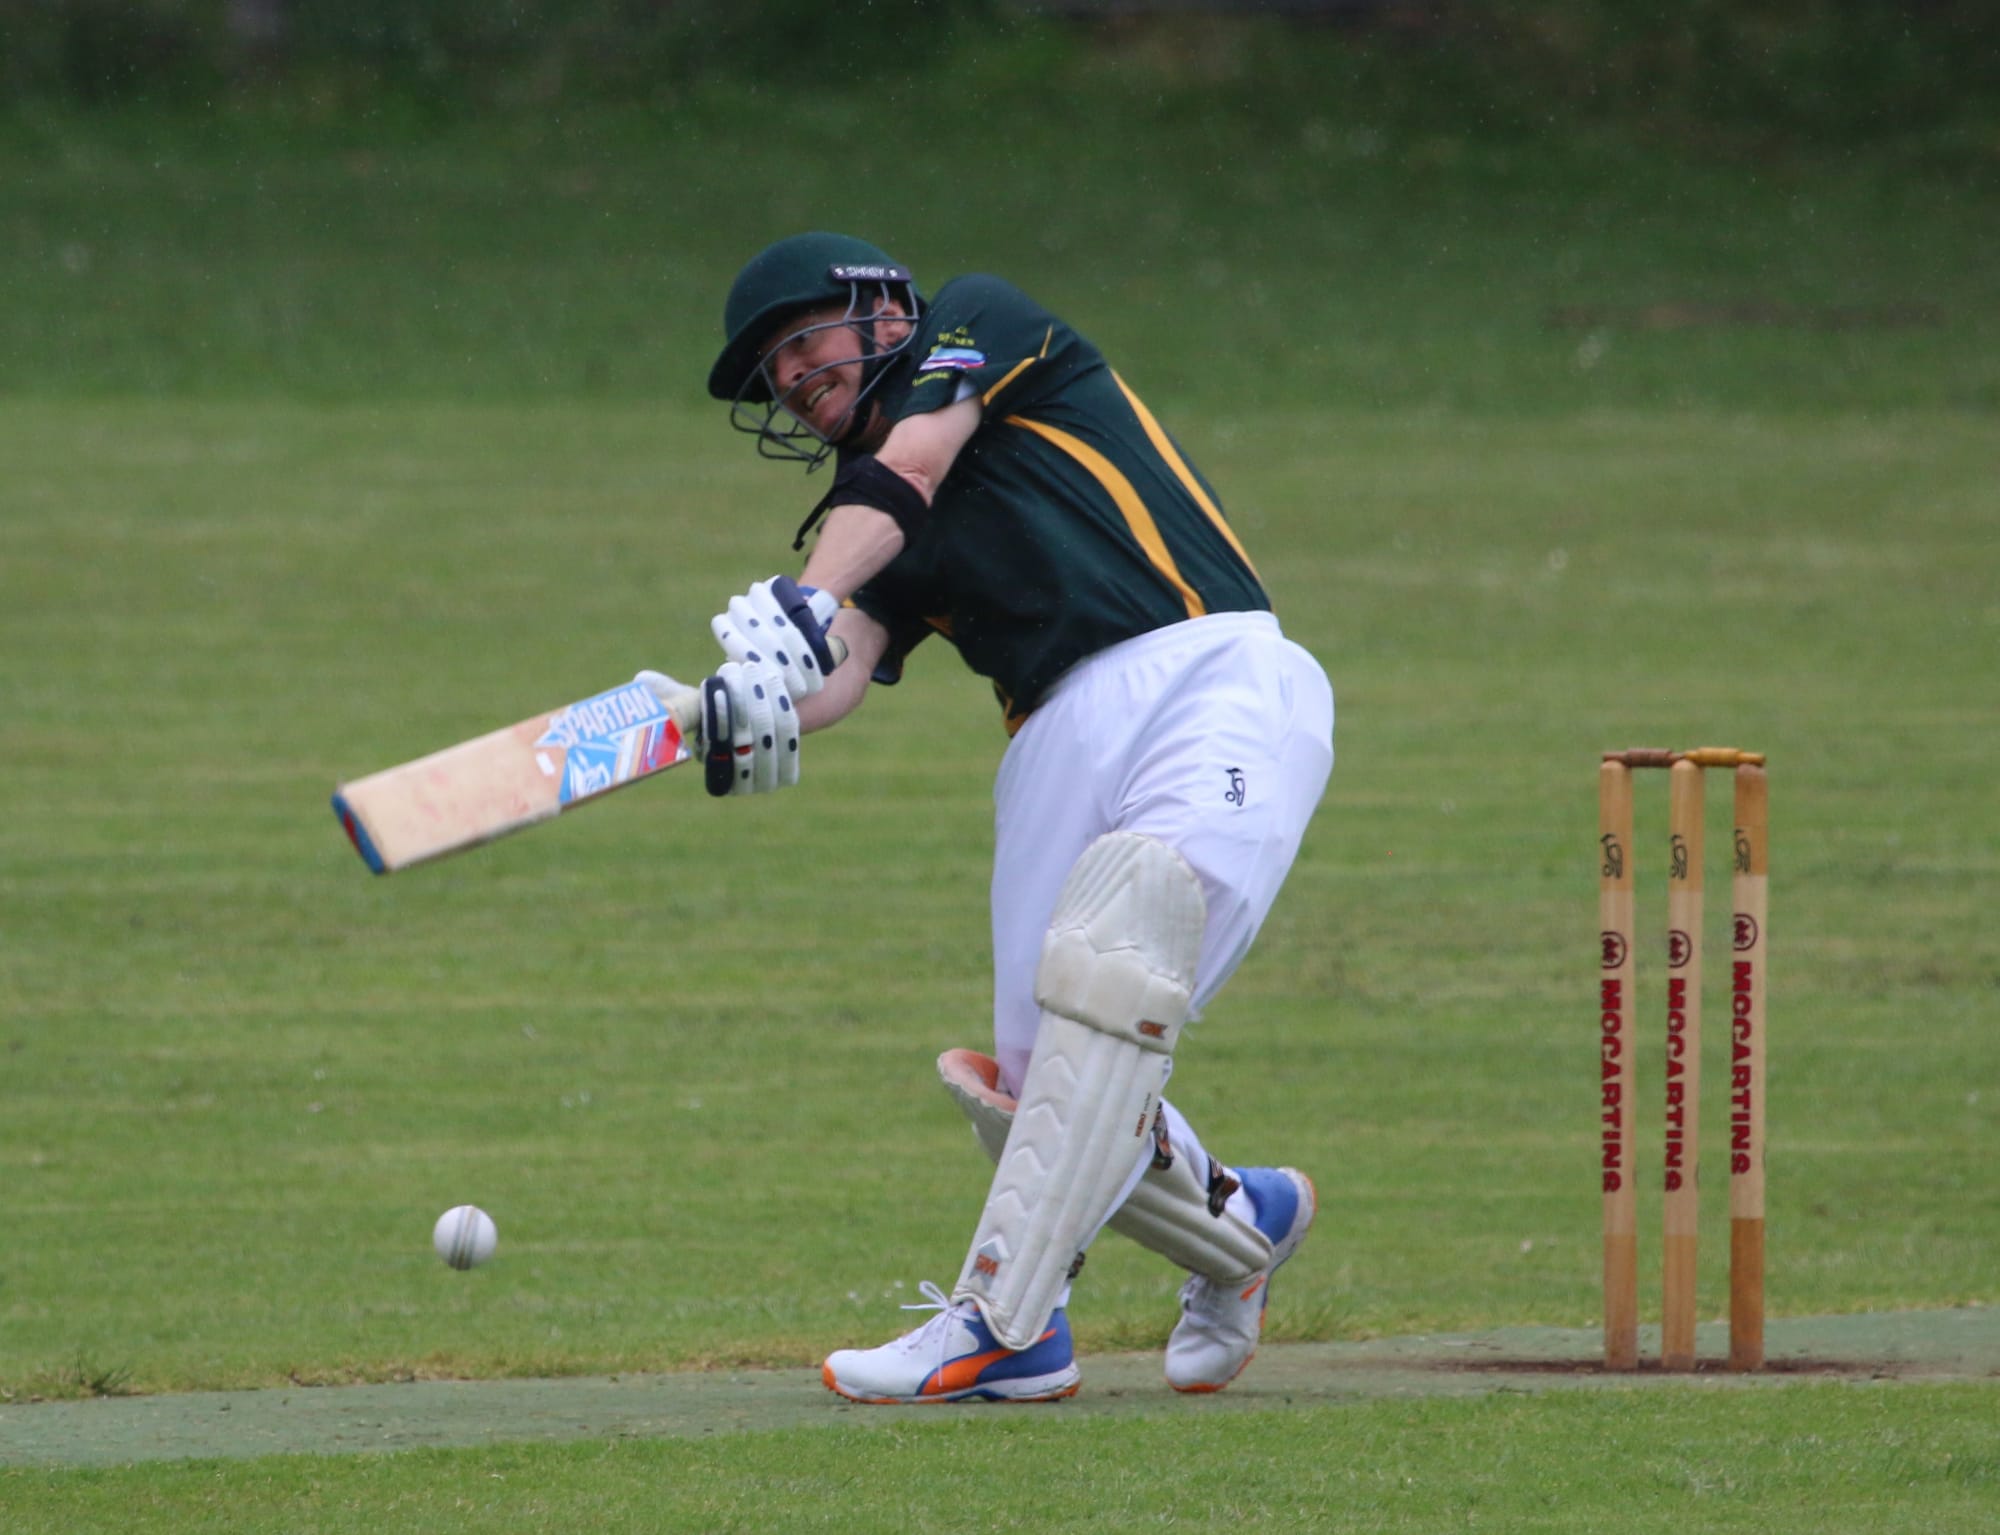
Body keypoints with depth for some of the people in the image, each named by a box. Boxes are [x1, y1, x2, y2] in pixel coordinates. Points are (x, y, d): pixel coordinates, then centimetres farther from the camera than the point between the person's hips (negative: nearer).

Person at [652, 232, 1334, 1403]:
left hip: (1213, 680, -7)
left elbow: (911, 469, -8)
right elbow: (847, 672, 3)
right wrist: (752, 716, -21)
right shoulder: (865, 523, 24)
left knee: (1107, 966, -28)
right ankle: (1241, 1221, 27)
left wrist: (802, 606, -25)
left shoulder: (978, 324, 12)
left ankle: (1002, 1325, -32)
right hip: (1062, 740, 7)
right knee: (1042, 1103, -1)